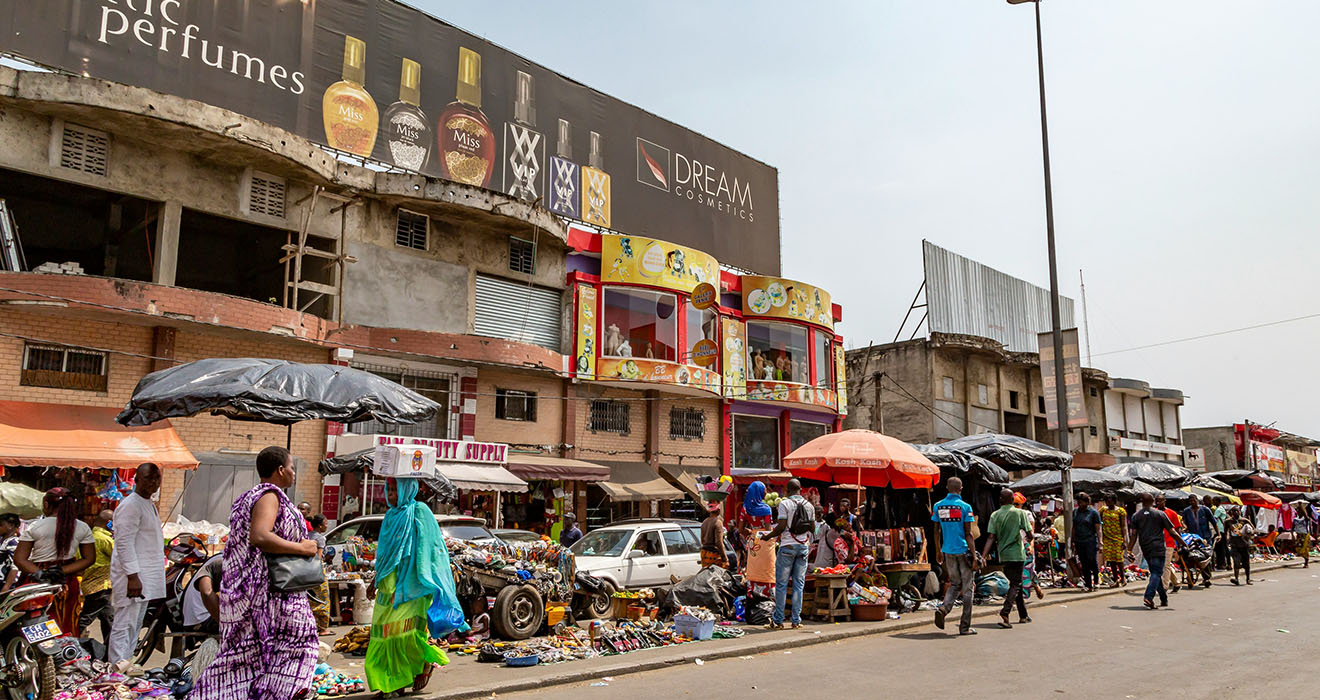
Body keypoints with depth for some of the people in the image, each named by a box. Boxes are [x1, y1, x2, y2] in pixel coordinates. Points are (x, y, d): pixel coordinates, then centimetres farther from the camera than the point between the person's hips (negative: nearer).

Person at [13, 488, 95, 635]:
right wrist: (63, 571, -5)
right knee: (67, 629, 11)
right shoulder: (83, 528, -2)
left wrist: (39, 573, -11)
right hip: (67, 584, 2)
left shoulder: (34, 527, -8)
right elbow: (89, 559, -1)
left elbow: (19, 559, -10)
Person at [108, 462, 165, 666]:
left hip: (145, 577, 10)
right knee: (124, 626, -7)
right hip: (132, 576, -10)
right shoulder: (130, 505, -14)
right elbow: (124, 543, -20)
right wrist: (132, 577, -24)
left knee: (134, 627, 14)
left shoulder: (149, 504, 17)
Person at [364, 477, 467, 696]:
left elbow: (427, 550, -10)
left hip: (410, 586, -7)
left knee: (410, 629, -8)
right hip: (389, 587, 7)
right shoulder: (391, 516, 14)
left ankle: (425, 664, 16)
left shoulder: (419, 512, -7)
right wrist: (377, 581, 22)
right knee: (388, 631, 5)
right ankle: (393, 681, 14)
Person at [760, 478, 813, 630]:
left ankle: (778, 620, 4)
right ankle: (796, 620, 9)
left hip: (788, 546, -4)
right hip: (803, 546, 4)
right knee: (799, 584, 8)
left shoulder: (785, 504, -8)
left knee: (781, 584, 2)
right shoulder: (809, 505, 7)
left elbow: (782, 526, -15)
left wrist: (768, 536, -2)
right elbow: (812, 528, 10)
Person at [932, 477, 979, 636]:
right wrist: (974, 555, -6)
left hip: (947, 551, 4)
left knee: (955, 584, 18)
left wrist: (938, 551, 17)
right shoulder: (965, 507, -9)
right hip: (963, 551, -4)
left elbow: (937, 531, 8)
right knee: (968, 588, 6)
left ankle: (943, 608, -8)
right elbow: (968, 534, -10)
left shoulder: (938, 506, 3)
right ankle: (965, 627, 8)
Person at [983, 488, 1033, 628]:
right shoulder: (1020, 513, -5)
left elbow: (991, 537, -7)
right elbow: (1029, 535, -7)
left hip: (1003, 555, 4)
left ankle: (1023, 615, 28)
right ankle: (1004, 613, -22)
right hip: (1017, 554, -4)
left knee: (1016, 583, 18)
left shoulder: (995, 515, 1)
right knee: (1015, 585, -2)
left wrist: (983, 556, -9)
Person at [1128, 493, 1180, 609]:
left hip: (1145, 549, 4)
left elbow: (1134, 535, 1)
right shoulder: (1160, 514, 0)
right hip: (1158, 548, -3)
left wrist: (1130, 549, 4)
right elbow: (1171, 531, -1)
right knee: (1156, 573, -7)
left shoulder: (1136, 515, 6)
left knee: (1155, 573, 15)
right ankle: (1149, 597, -23)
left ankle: (1164, 599, 20)